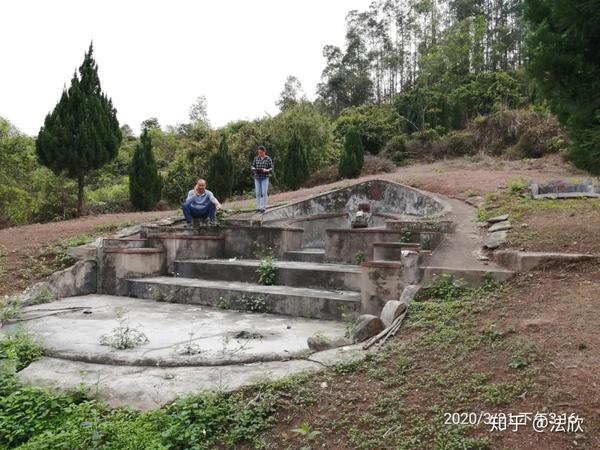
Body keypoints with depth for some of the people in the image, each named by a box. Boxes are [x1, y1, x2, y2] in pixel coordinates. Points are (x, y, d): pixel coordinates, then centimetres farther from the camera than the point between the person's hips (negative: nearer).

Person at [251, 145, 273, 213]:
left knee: (264, 193, -7)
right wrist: (254, 169, -15)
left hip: (265, 178, -3)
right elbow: (253, 167, 9)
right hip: (257, 178, 3)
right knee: (258, 193, 3)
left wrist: (265, 170, -26)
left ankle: (263, 208, -2)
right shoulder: (256, 158, 6)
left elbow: (271, 169, -6)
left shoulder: (268, 159, -4)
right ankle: (258, 207, 10)